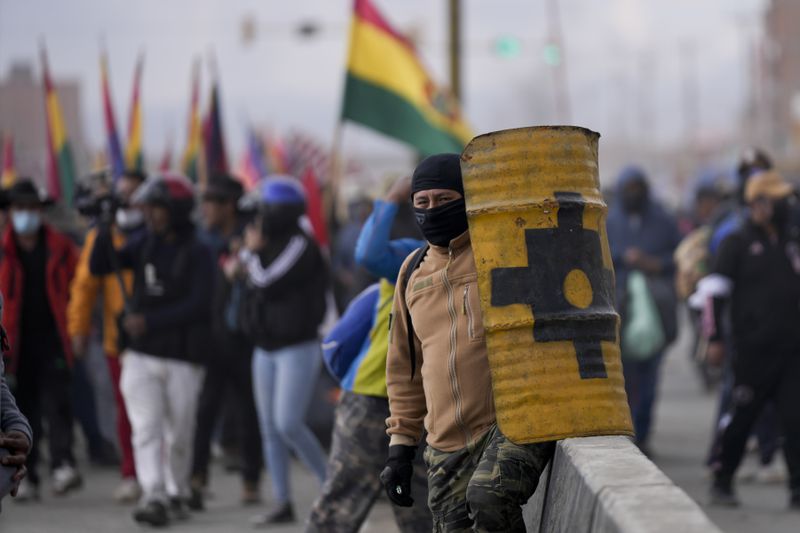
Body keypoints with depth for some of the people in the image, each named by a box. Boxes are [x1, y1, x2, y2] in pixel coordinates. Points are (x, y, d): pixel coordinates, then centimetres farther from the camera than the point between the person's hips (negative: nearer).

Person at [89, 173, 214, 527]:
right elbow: (98, 267, 3)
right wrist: (105, 228, -11)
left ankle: (176, 495, 24)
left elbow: (198, 306, -16)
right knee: (147, 430, -11)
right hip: (142, 356, 3)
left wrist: (149, 321, -21)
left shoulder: (197, 254, -7)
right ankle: (153, 498, -18)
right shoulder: (144, 245, 7)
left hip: (182, 360, -3)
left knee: (179, 436, 6)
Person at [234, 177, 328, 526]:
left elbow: (268, 284, -19)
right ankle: (282, 504, 10)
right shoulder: (270, 243, 10)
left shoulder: (301, 246, -13)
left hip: (297, 347, -8)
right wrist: (243, 260, -1)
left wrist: (253, 252, -4)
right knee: (270, 429, 6)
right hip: (266, 349, 8)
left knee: (288, 423, -16)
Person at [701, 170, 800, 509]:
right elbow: (715, 290, -2)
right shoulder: (738, 243, 0)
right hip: (753, 350, -4)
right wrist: (715, 338, -7)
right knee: (742, 417, 4)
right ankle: (722, 483, 18)